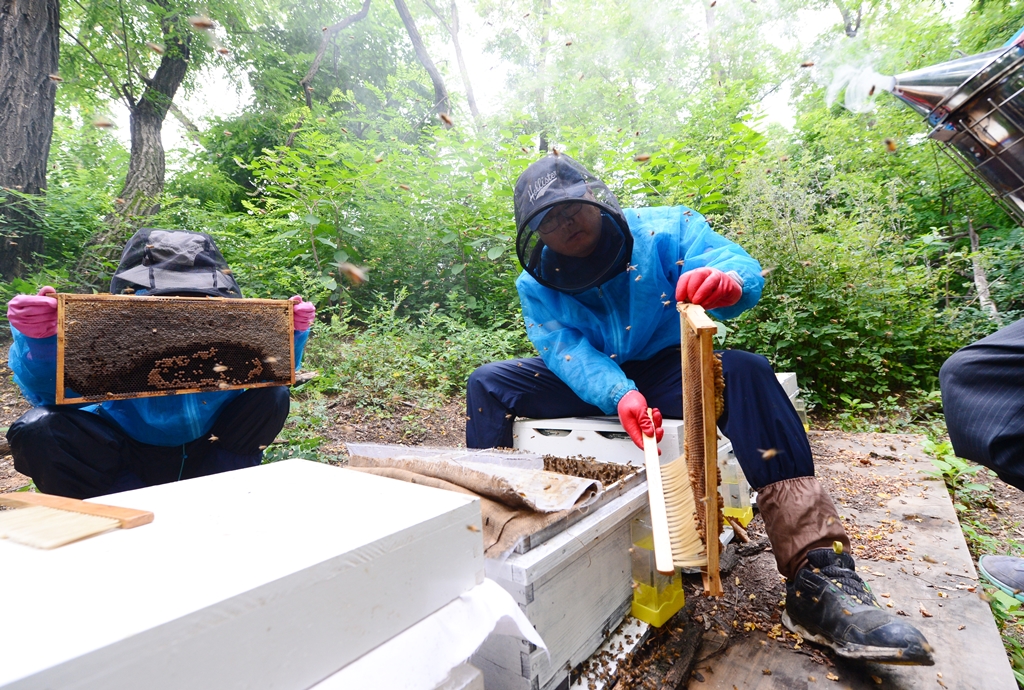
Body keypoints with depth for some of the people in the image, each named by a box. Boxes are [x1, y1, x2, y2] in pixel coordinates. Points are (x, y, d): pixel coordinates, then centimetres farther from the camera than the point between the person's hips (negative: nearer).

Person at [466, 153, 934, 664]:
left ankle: (819, 581, -32)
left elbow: (742, 268, -20)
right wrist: (620, 395, -37)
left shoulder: (665, 230, -7)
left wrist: (725, 281, -48)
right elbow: (566, 350, -17)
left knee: (745, 373, -32)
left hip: (669, 373, -1)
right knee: (487, 383, -16)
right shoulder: (535, 285, -2)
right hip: (588, 385, 2)